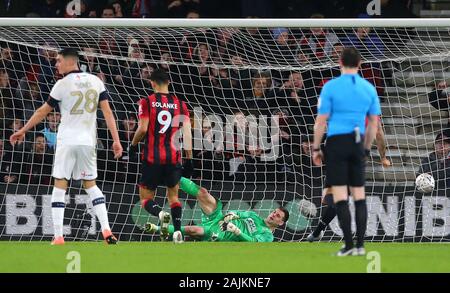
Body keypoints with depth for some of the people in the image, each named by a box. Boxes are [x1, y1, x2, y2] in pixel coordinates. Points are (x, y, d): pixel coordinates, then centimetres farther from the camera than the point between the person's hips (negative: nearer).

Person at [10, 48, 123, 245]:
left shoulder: (63, 84, -7)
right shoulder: (95, 81, 5)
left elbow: (43, 111, 1)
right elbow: (107, 112, 1)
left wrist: (22, 131, 12)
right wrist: (116, 140, 1)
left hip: (67, 140, -4)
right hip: (88, 141, 4)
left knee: (60, 186, 1)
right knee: (90, 185, 14)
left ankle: (58, 237, -7)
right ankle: (106, 231, 0)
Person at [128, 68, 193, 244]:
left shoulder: (147, 102, -2)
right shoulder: (180, 104, 5)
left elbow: (143, 129, -10)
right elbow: (187, 133, 0)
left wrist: (133, 146, 8)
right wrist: (189, 159, 5)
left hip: (152, 158, -2)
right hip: (173, 157, 2)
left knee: (146, 198, 9)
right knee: (173, 196, 18)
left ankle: (160, 213, -24)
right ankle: (178, 231, -1)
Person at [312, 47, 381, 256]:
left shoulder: (331, 87, -5)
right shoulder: (369, 89, 6)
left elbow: (321, 121, -6)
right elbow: (374, 124, 10)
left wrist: (316, 149, 2)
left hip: (336, 142, -4)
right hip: (357, 144, 4)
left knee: (340, 195, -3)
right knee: (359, 194, 8)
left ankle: (349, 245, -8)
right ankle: (360, 245, 5)